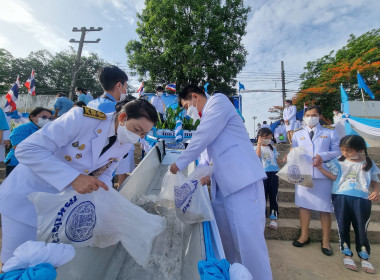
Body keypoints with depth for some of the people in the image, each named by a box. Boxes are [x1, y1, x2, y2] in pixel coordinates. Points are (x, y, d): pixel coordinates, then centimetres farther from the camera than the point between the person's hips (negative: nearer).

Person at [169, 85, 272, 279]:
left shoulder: (218, 100, 0)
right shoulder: (207, 118, 27)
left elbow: (202, 138, -11)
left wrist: (179, 163, -3)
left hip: (243, 181, -9)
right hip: (223, 186, 9)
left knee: (249, 239, -5)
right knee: (226, 239, 14)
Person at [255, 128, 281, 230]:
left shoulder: (272, 149, 14)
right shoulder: (257, 148, 1)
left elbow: (277, 161, 17)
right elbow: (258, 155, -20)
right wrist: (259, 143, -19)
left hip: (274, 173, 4)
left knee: (273, 195, 5)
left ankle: (273, 218, 16)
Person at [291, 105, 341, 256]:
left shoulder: (330, 132, 10)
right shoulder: (297, 134, 14)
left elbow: (337, 150, 3)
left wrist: (322, 156, -15)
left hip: (323, 174, -1)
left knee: (325, 208, 4)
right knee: (303, 205, 8)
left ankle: (325, 241, 21)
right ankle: (304, 235, 25)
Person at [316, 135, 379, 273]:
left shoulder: (369, 164, 3)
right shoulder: (339, 162, 2)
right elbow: (334, 176, 0)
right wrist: (321, 167, -10)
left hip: (362, 199, 0)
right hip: (341, 198, 0)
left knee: (361, 228, 6)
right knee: (343, 227, 6)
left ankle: (364, 257, 26)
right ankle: (347, 254, 24)